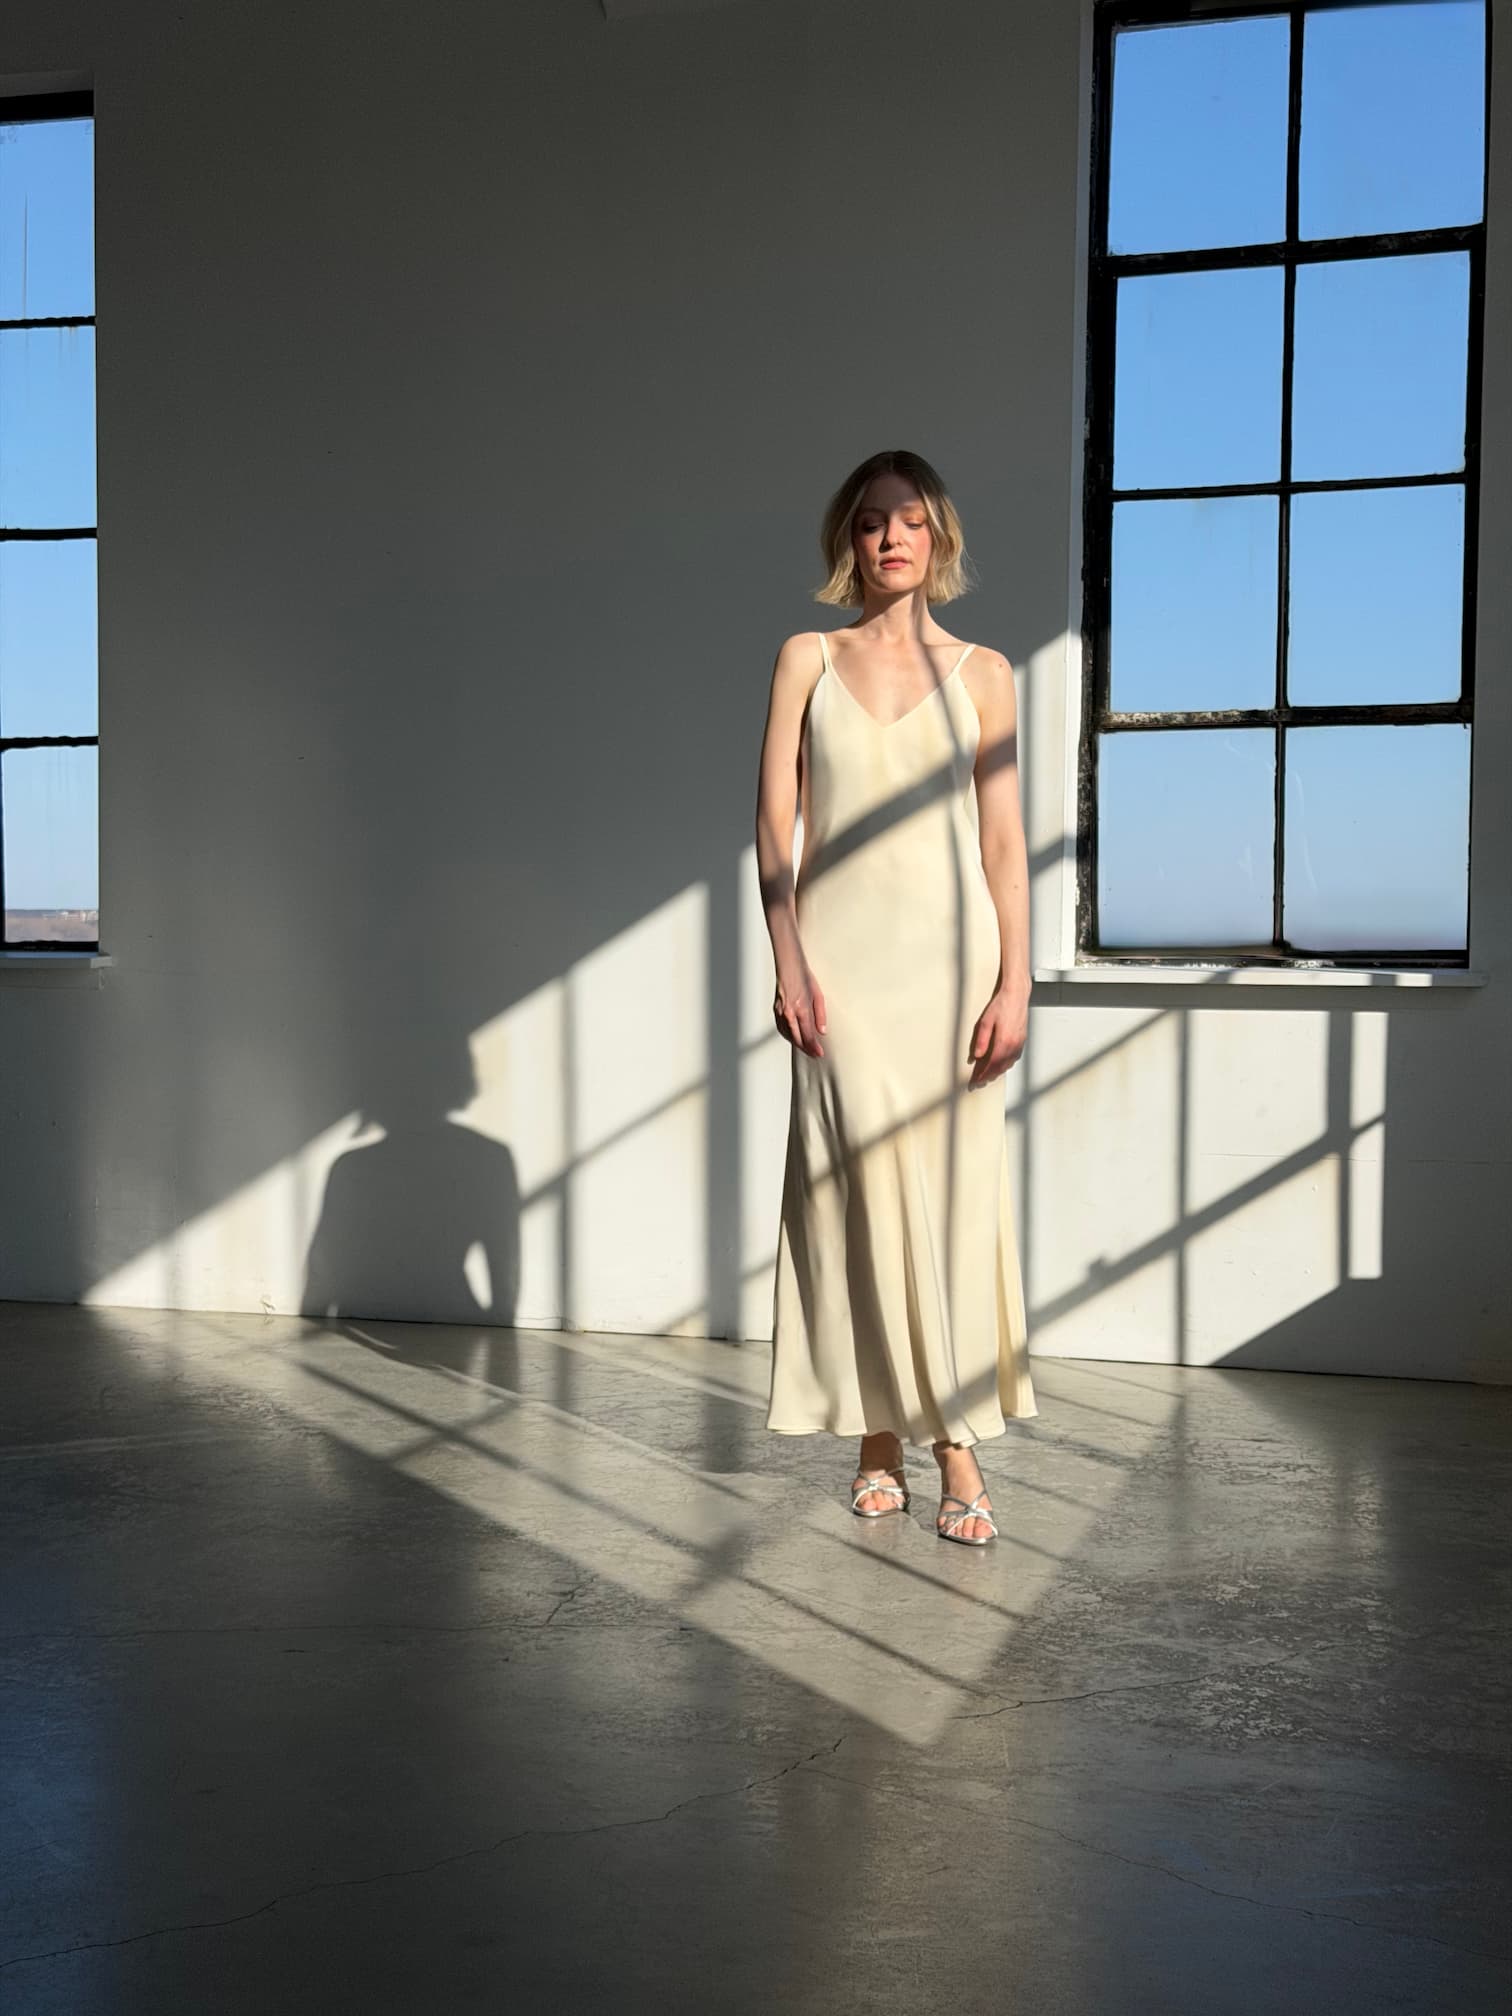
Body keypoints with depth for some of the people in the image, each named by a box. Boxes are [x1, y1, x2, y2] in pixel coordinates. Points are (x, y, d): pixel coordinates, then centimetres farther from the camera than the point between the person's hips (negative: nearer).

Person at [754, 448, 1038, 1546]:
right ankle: (880, 1445, 7)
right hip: (844, 957, 0)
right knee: (857, 1190, -1)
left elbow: (1004, 838, 5)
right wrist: (788, 959, -6)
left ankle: (960, 1445, 1)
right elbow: (775, 818, 4)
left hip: (949, 953, 0)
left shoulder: (982, 672, 9)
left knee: (955, 1193, -3)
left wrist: (1014, 982, -3)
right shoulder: (808, 659, 9)